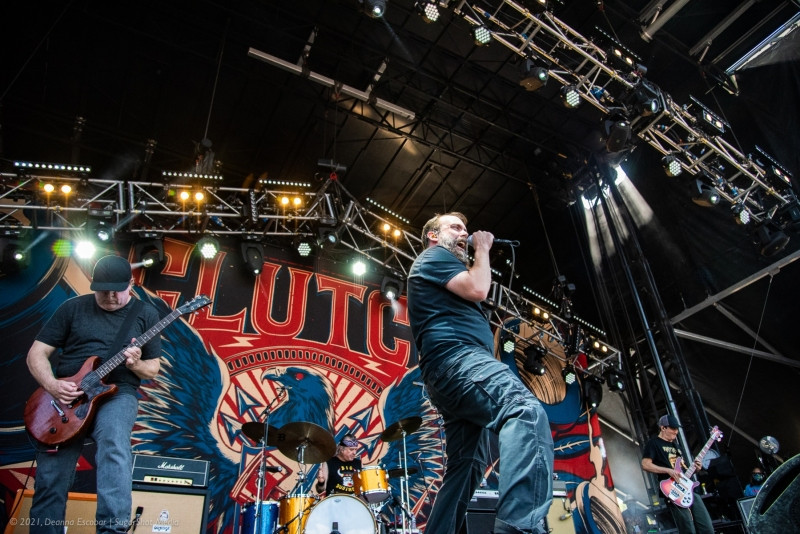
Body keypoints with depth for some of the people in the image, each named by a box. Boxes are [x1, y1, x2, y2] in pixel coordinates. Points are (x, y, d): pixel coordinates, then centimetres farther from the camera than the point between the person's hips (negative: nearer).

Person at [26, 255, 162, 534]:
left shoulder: (146, 314, 6)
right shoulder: (72, 307, 8)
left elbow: (154, 368, 9)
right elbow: (36, 353, 8)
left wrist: (135, 364, -14)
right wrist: (51, 385, -11)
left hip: (118, 393, -2)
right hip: (65, 396, 3)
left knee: (114, 445, -34)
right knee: (50, 482, -1)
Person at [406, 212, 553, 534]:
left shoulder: (443, 266, 38)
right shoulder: (433, 256, 9)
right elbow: (477, 289, -6)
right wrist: (482, 249, 8)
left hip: (448, 373, 12)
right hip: (456, 357, -12)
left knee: (466, 466, 9)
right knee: (526, 409, -34)